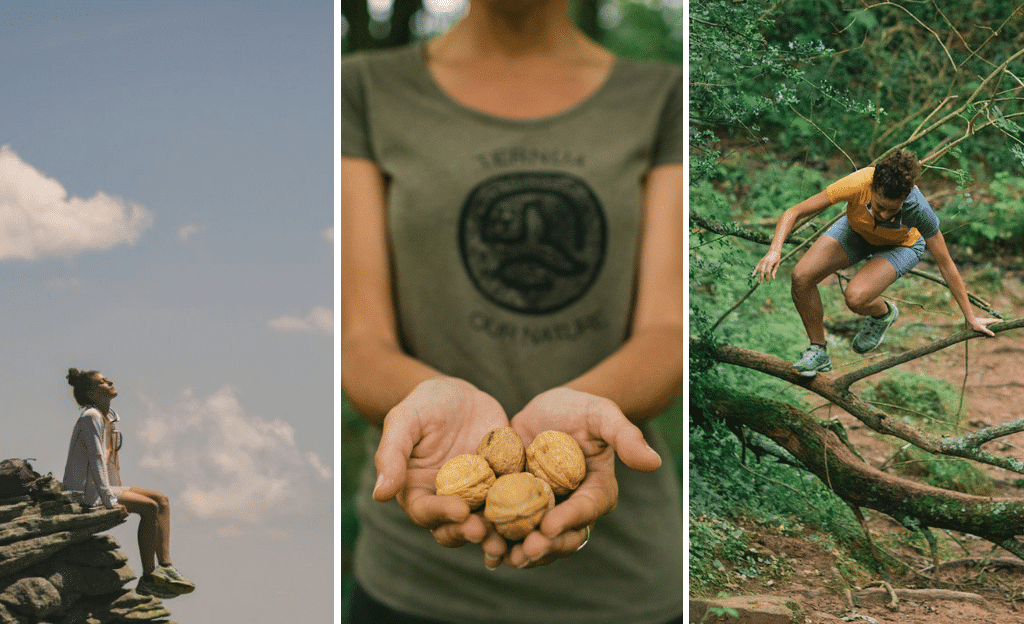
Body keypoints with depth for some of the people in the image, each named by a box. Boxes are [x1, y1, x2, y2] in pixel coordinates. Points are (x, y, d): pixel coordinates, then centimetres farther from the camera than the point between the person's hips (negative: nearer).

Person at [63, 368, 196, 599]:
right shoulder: (91, 417, -16)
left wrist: (120, 491, 13)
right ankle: (147, 579, -15)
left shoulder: (112, 416, 13)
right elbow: (96, 459, -23)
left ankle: (165, 567, -6)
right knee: (149, 507, -20)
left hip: (108, 487, 10)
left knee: (162, 500, -2)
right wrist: (110, 501, -26)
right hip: (86, 491, -10)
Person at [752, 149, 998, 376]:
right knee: (801, 277, -20)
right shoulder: (857, 184, -38)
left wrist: (970, 318, -16)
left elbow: (946, 265, -24)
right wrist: (775, 250, -47)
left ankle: (883, 313, 9)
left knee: (855, 298, -29)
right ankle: (818, 352, 2)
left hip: (901, 245, -2)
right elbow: (793, 213, -29)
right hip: (856, 231, 2)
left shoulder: (918, 209, -38)